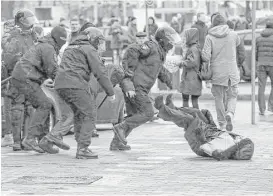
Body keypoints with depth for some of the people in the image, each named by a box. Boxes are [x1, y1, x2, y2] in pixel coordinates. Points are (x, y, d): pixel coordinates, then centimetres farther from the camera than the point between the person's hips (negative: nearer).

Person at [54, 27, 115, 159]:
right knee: (88, 116, -3)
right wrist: (110, 92, 0)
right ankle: (83, 149, -10)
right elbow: (100, 72, -5)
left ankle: (80, 147, 18)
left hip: (60, 84, 8)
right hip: (75, 85, -8)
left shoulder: (70, 48, 28)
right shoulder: (89, 49, 2)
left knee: (79, 115, 20)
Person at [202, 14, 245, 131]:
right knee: (232, 96, 12)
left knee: (218, 98, 14)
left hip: (217, 72, -1)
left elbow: (206, 57, -14)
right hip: (232, 71, 1)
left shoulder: (210, 37, -8)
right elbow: (237, 44, 20)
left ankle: (222, 123, 17)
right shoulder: (233, 35, -3)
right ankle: (230, 114, -15)